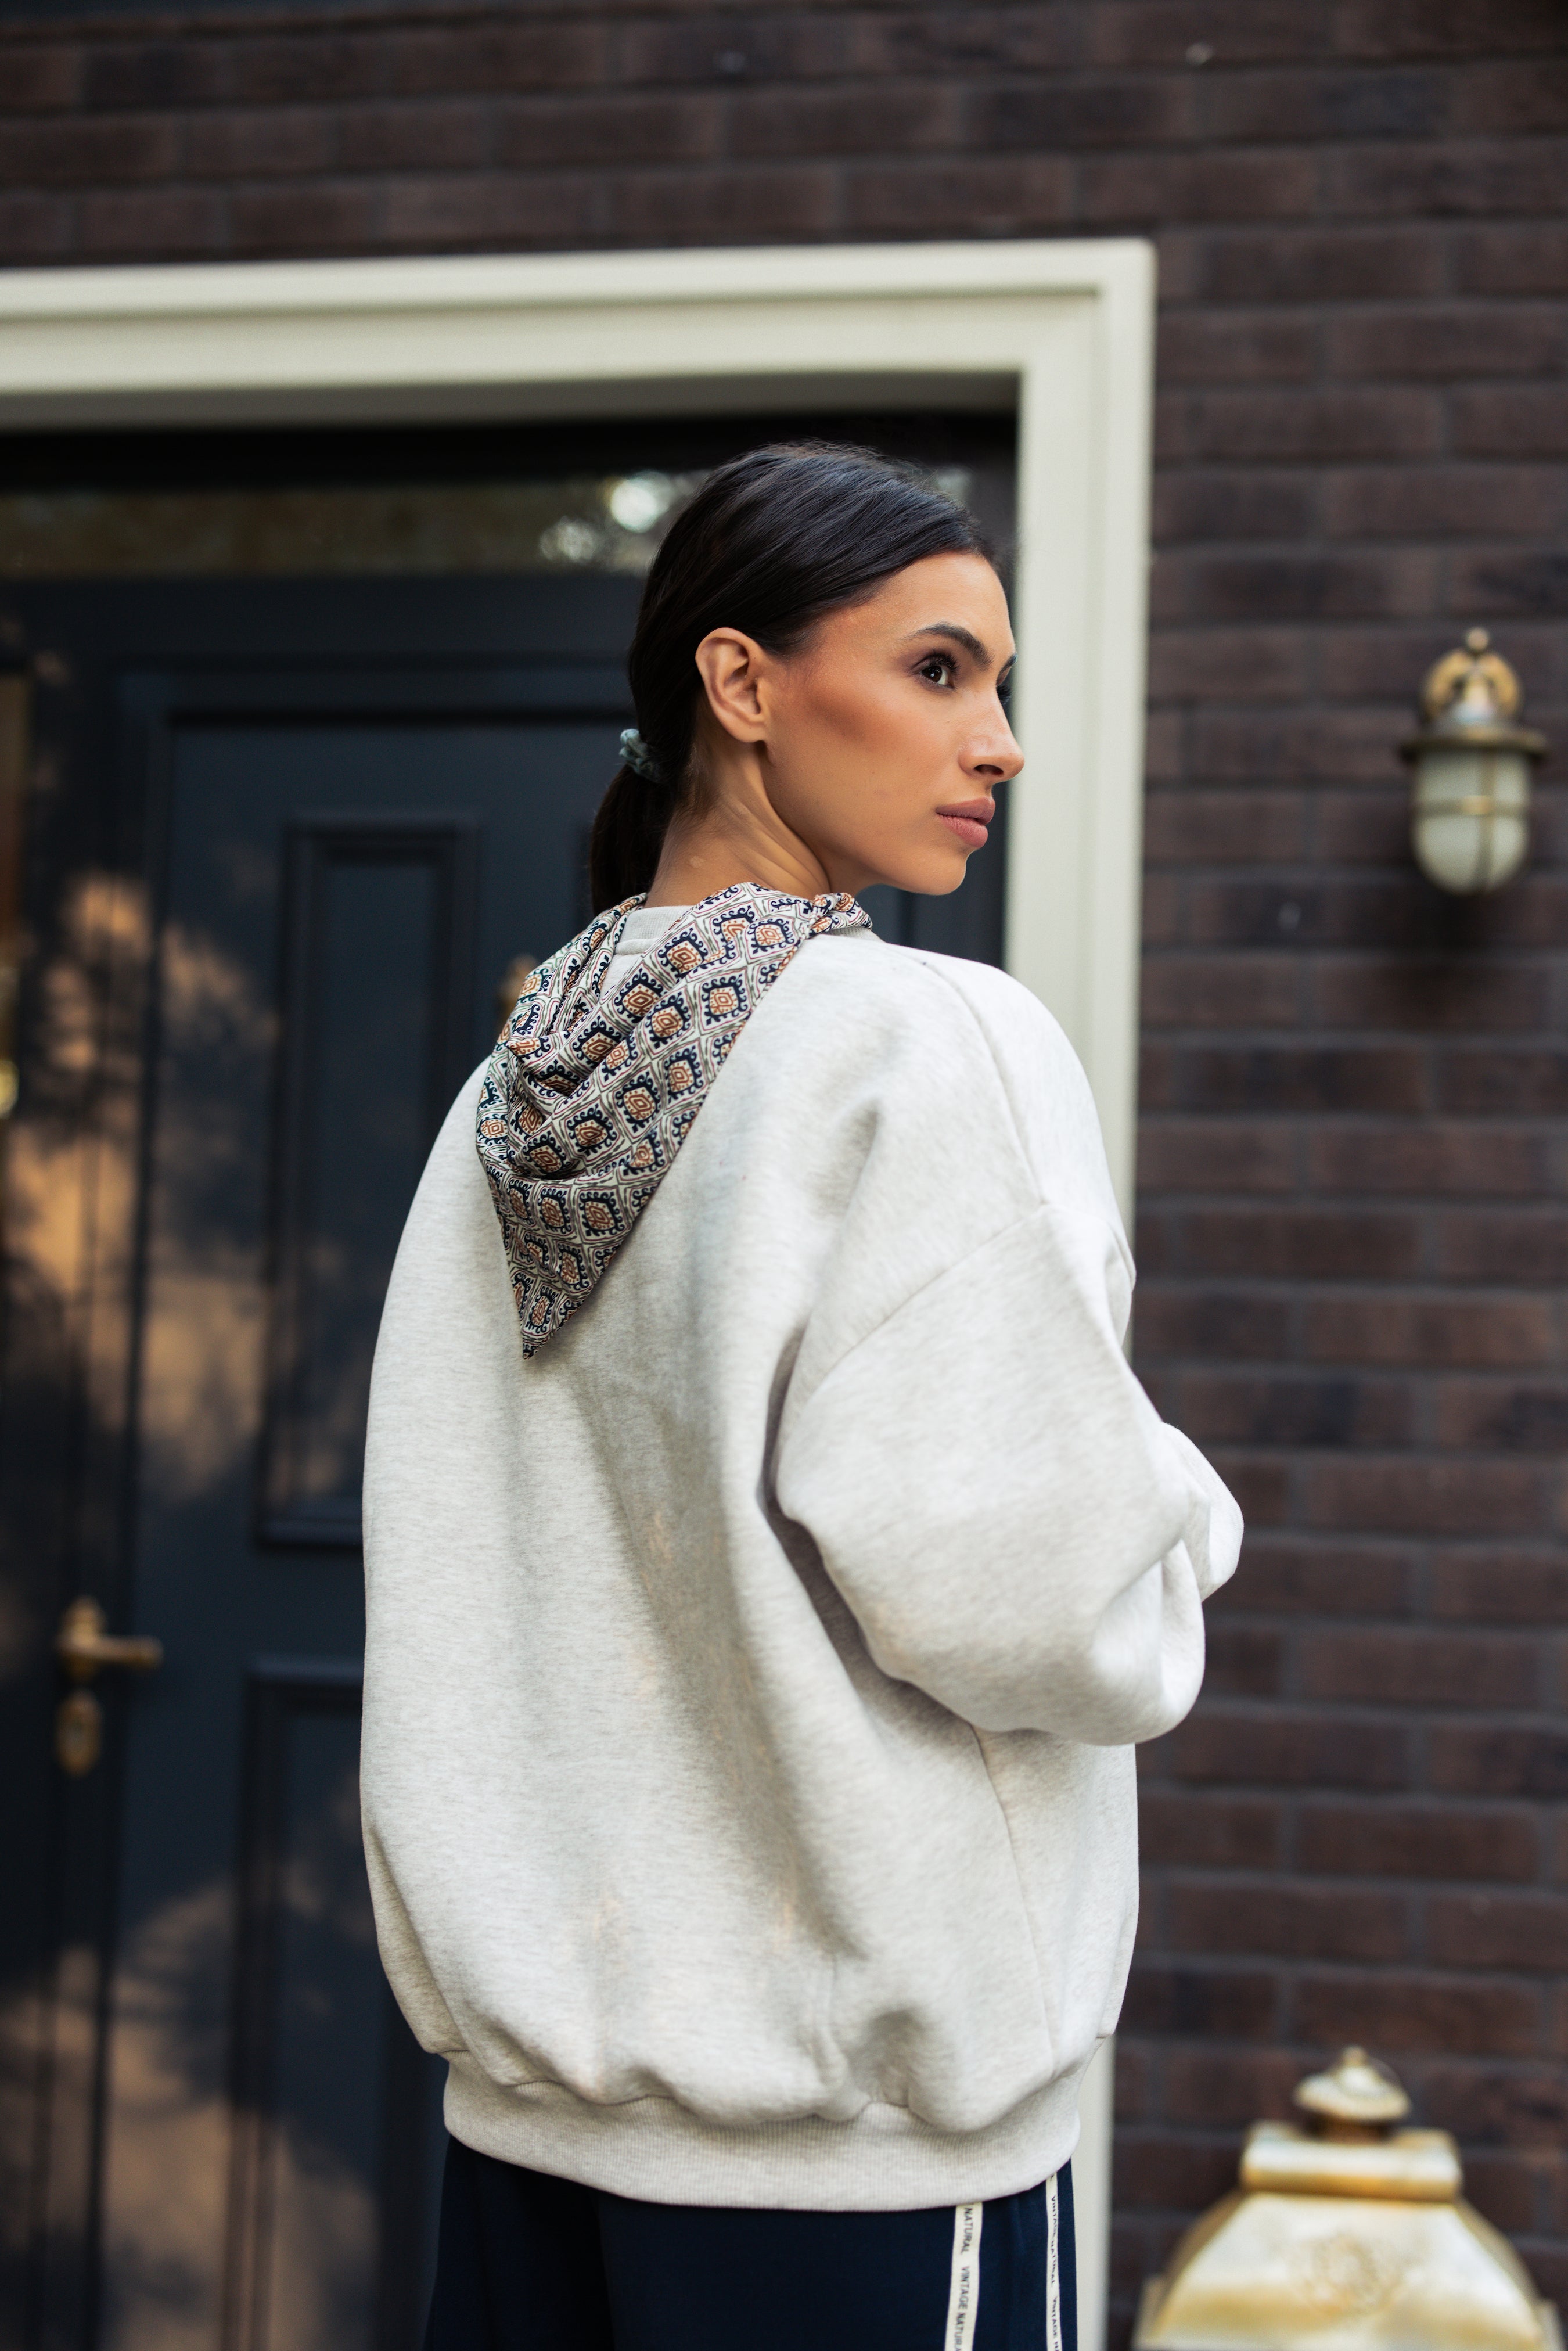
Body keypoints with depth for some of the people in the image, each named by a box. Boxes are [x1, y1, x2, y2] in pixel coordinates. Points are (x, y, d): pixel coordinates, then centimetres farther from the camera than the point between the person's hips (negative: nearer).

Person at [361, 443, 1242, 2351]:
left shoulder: (511, 1092, 7)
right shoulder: (926, 1046, -15)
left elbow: (447, 1605, 12)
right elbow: (1017, 1599, -21)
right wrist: (1171, 1509, -3)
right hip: (854, 2135, -7)